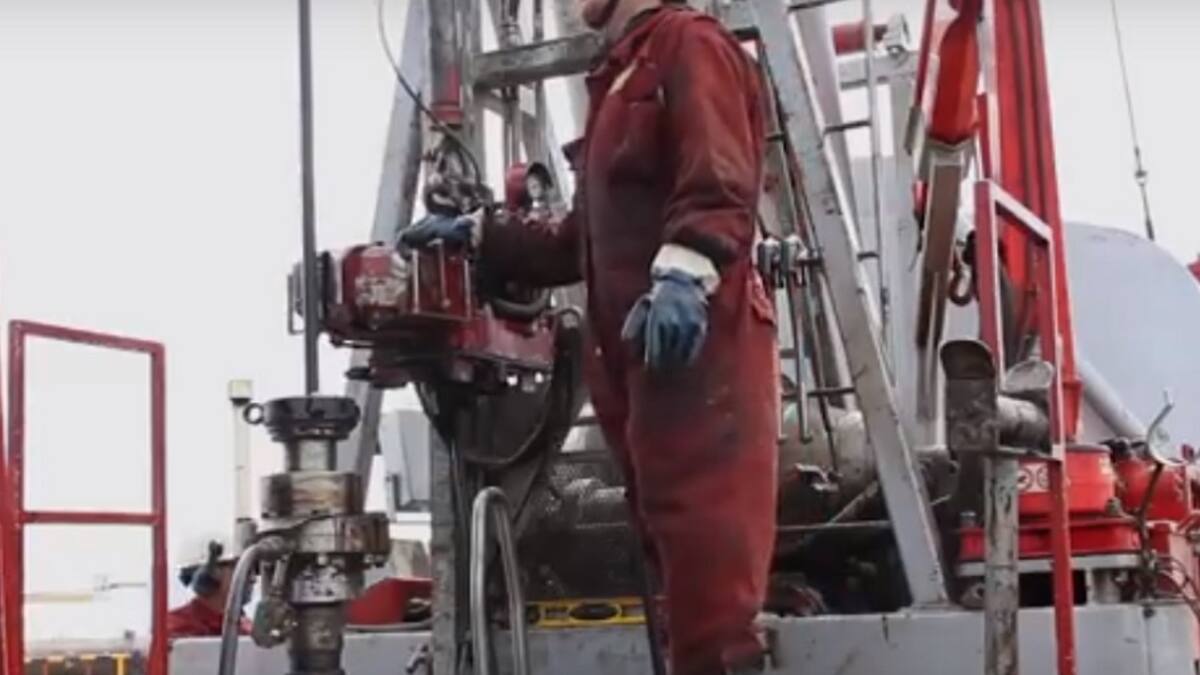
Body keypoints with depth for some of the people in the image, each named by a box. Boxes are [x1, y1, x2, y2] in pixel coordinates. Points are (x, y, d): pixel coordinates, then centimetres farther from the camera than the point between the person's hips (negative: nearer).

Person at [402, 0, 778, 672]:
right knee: (674, 532, 9)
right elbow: (581, 240, 32)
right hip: (641, 345, 10)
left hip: (697, 339, -10)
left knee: (703, 522, -15)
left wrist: (683, 272, -31)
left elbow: (720, 182, -18)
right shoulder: (621, 79, 31)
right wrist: (478, 234, 27)